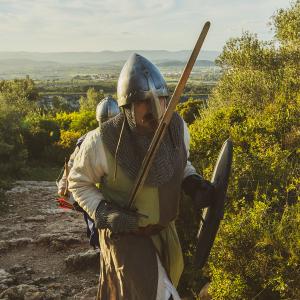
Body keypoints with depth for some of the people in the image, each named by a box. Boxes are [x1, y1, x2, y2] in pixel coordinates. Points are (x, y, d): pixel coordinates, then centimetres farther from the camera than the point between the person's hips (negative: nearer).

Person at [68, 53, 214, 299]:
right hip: (125, 234, -5)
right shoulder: (103, 141, -27)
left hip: (165, 230, 6)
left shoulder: (177, 127, -15)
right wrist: (105, 212, -24)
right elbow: (78, 182, -9)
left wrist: (194, 184, -14)